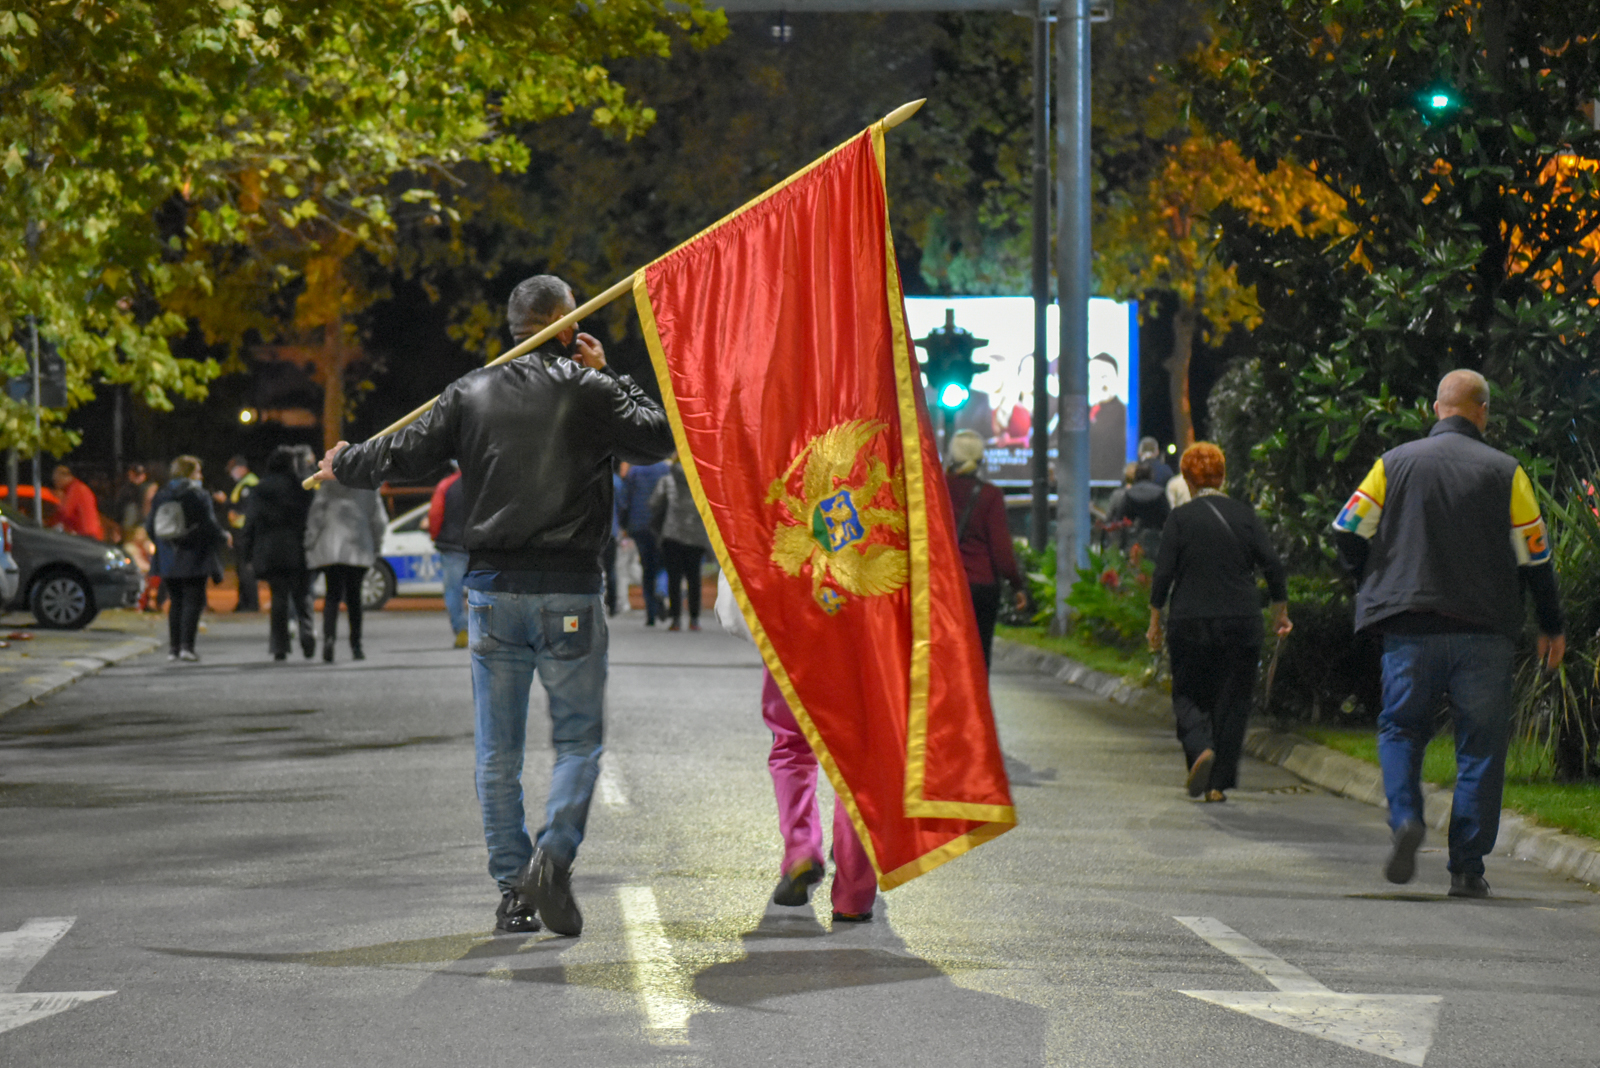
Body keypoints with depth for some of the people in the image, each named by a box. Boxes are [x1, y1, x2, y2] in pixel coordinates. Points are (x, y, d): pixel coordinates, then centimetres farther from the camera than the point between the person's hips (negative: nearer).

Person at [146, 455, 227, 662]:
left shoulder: (161, 496, 7)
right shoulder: (198, 495, -9)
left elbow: (150, 527, 10)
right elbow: (209, 526, -10)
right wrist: (223, 537, 9)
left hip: (168, 559, 5)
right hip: (194, 559, -5)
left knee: (176, 602, 11)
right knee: (193, 601, -2)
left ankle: (173, 648, 6)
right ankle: (186, 645, -13)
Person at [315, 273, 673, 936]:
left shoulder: (472, 393, 5)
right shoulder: (587, 391, -3)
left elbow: (404, 454, 8)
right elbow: (659, 438, 3)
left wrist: (342, 466, 27)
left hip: (492, 589, 3)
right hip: (568, 593, -3)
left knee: (497, 751, 7)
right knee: (578, 741, 5)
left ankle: (512, 892, 6)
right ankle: (552, 856, -17)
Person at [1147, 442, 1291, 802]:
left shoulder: (1180, 518, -4)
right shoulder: (1245, 515, 2)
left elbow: (1163, 573, -6)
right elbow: (1273, 566, 1)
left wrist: (1154, 620, 3)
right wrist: (1280, 612, 12)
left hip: (1189, 624, -2)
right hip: (1241, 624, 2)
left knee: (1188, 695, 10)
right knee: (1232, 701, 9)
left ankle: (1200, 748, -19)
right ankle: (1219, 783, 6)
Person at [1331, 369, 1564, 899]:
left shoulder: (1395, 463, 4)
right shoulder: (1505, 472, 1)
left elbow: (1347, 532, 1)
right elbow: (1535, 555, 3)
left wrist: (1372, 586, 19)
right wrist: (1552, 626, 14)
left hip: (1410, 628, 1)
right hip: (1485, 632, -1)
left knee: (1400, 729, 13)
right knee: (1480, 746, 6)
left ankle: (1405, 817, -14)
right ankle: (1467, 867, 2)